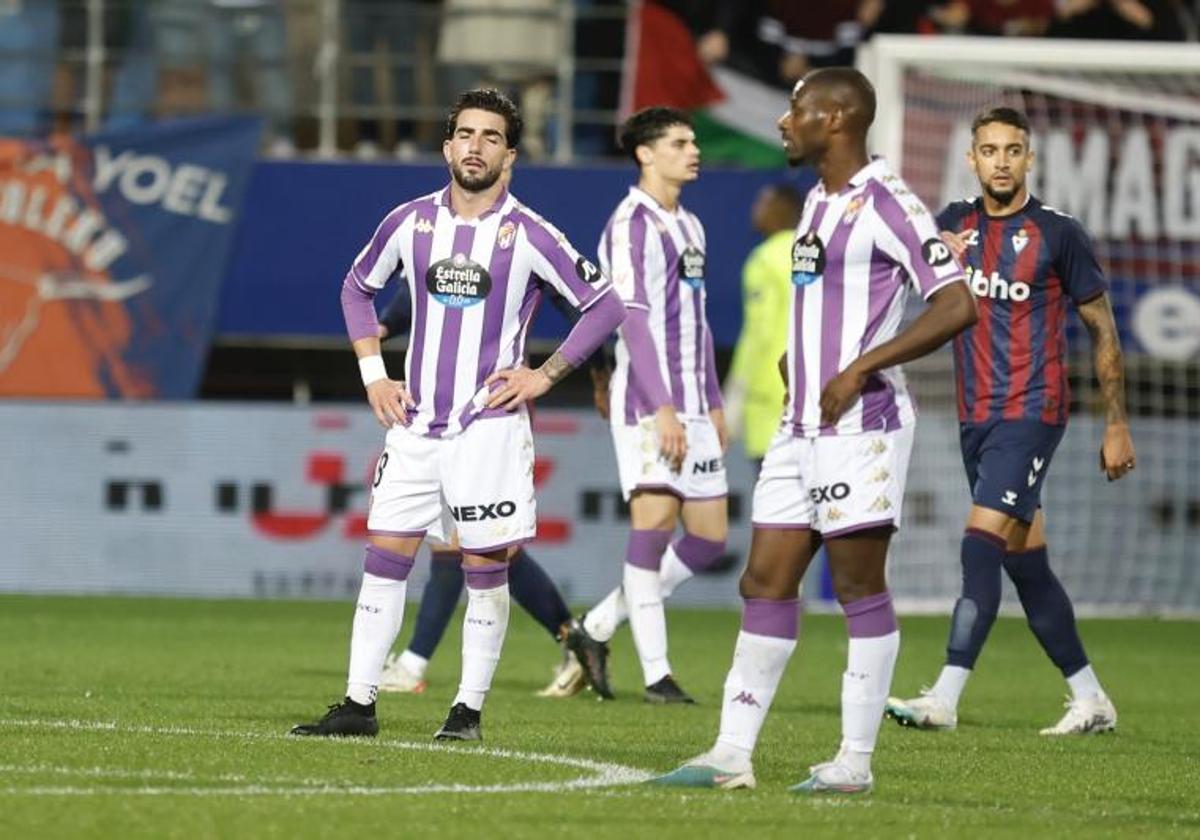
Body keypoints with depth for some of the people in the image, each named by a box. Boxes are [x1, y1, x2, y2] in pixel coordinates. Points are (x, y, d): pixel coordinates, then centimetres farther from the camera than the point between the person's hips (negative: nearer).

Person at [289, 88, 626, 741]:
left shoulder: (528, 234, -6)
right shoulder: (410, 222, 5)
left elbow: (605, 305, -1)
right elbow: (357, 287, 22)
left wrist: (543, 376, -6)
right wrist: (373, 373, 11)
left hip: (489, 424, -4)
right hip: (415, 422, 4)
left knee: (486, 570, -1)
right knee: (383, 558, 1)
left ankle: (468, 708, 8)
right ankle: (359, 704, 6)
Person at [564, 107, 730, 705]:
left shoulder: (689, 228, 19)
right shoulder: (631, 225, -9)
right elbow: (635, 319, -17)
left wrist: (713, 403, 21)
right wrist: (663, 407, -23)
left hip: (691, 406, 9)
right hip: (647, 403, -9)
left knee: (709, 539, 6)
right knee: (654, 523, -13)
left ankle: (596, 629, 16)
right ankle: (656, 673, -11)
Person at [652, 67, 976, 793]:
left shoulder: (886, 203, -11)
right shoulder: (818, 201, 17)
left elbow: (956, 305, -18)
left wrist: (861, 368, -20)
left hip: (860, 425, -9)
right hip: (801, 427, 9)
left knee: (860, 587, -2)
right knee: (766, 583, 6)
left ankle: (857, 761, 3)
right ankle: (732, 755, 8)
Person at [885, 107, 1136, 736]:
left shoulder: (1057, 234, -5)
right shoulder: (954, 224, 9)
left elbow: (1102, 330, 1)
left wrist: (1116, 426, 0)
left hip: (1032, 412, -6)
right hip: (975, 417, 6)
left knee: (982, 542, -17)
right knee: (1025, 561, 9)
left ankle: (945, 698, -22)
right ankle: (1090, 700, 19)